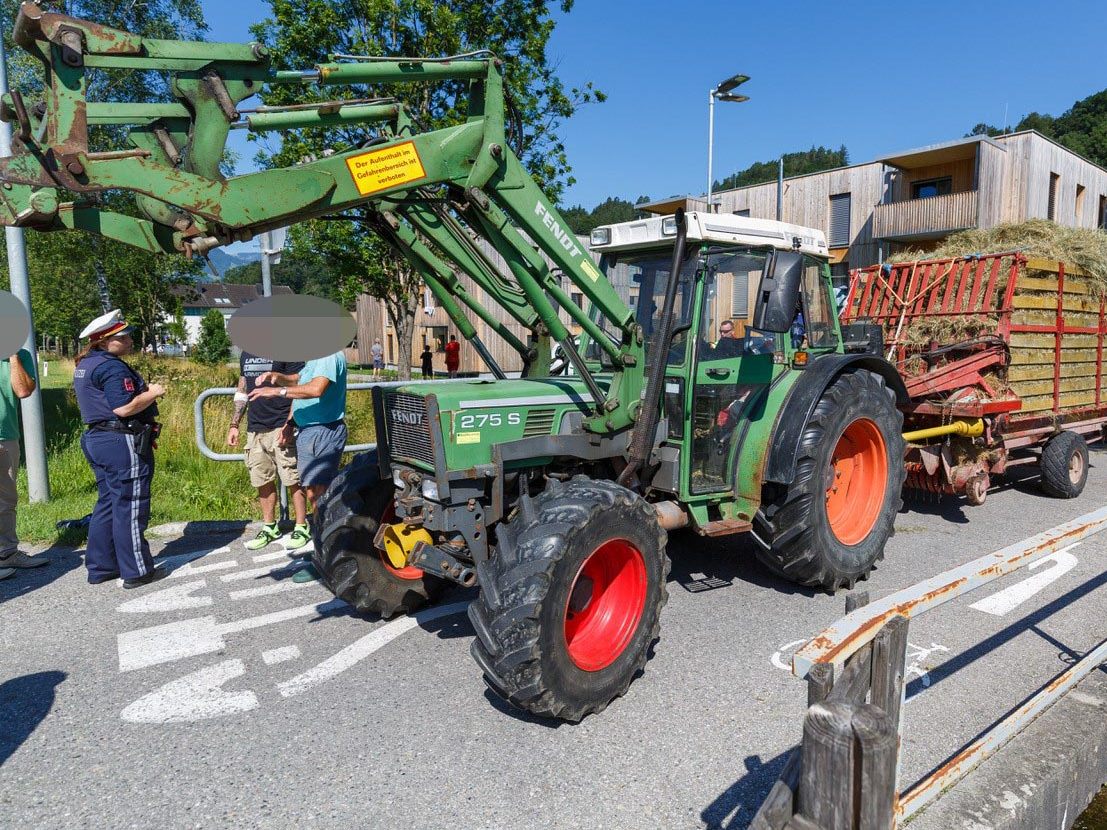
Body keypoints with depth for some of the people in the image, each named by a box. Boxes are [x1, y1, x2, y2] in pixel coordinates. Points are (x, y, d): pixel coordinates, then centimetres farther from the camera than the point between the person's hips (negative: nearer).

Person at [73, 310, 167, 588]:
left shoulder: (85, 364, 15)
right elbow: (124, 408, -26)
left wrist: (141, 388, 11)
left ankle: (100, 567, 26)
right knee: (130, 507, -2)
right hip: (122, 442, -10)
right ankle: (137, 572, 7)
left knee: (108, 503, 18)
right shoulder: (111, 366, -18)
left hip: (97, 438, 10)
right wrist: (152, 393, -11)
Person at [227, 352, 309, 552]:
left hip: (281, 428, -6)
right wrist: (234, 425, 16)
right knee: (263, 482, 12)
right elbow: (242, 392, 22)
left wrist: (289, 425, -18)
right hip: (254, 429, 6)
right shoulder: (246, 354, 15)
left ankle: (301, 527, 10)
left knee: (293, 481, -1)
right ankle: (269, 527, 25)